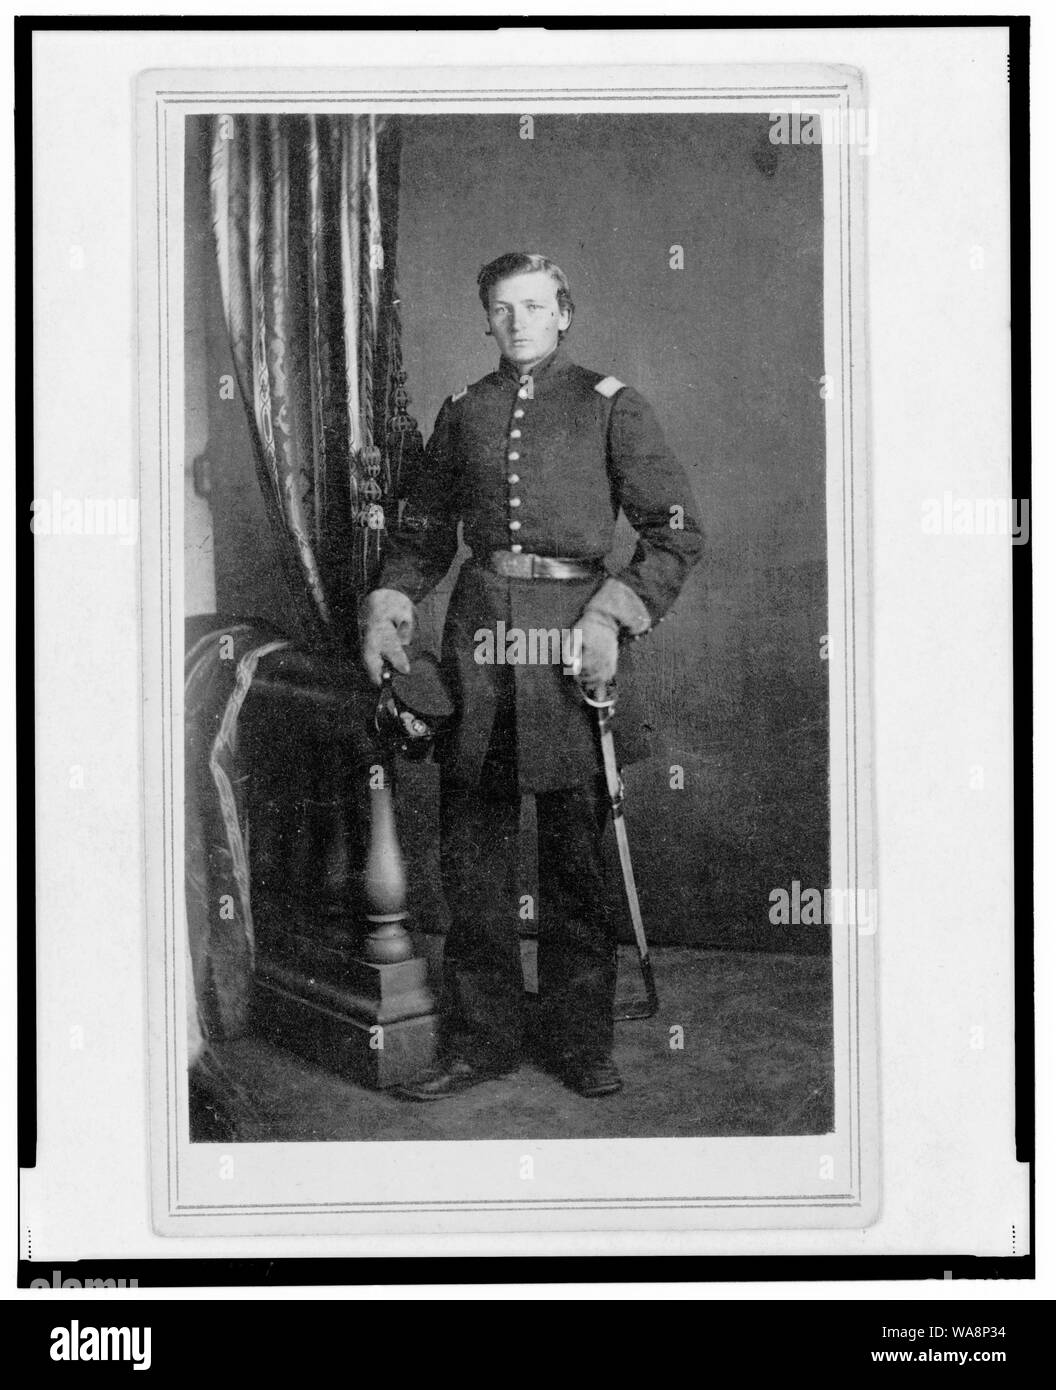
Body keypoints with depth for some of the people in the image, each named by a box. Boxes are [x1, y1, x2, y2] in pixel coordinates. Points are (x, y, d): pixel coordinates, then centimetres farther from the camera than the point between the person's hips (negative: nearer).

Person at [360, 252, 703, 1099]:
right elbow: (423, 531, 21)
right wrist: (386, 613, 6)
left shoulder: (609, 407, 3)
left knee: (576, 845, 2)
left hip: (571, 628, -3)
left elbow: (678, 530, -1)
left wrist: (613, 617, -12)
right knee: (472, 842, 4)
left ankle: (582, 1040, 14)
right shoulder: (464, 412, 14)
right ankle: (480, 1038, 15)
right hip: (480, 628, 3)